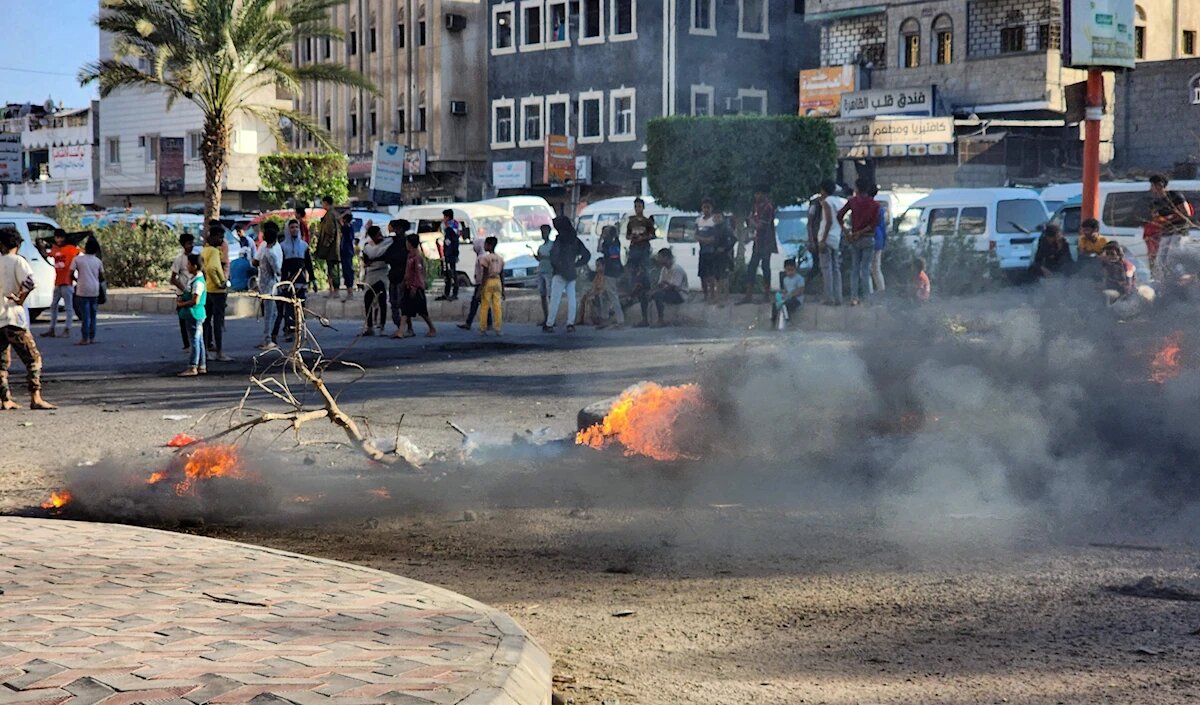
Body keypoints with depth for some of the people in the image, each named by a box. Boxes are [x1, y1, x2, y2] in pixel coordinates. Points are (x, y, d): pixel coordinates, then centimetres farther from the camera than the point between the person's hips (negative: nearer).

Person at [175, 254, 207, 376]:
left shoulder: (198, 281, -19)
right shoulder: (194, 279, 13)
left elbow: (195, 301, -23)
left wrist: (182, 304, -12)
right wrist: (182, 300, 7)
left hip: (194, 313, -10)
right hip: (194, 314, 10)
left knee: (195, 340, -6)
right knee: (199, 340, 13)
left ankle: (192, 367, -4)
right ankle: (202, 366, 18)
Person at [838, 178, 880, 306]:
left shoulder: (853, 201, -1)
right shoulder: (874, 204, -1)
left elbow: (839, 216, -8)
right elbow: (874, 224, -10)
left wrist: (845, 230, -2)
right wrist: (861, 233, -6)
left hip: (855, 239, 1)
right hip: (868, 238, -1)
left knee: (854, 269, 6)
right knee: (865, 269, 3)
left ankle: (854, 297, -1)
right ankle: (865, 296, -2)